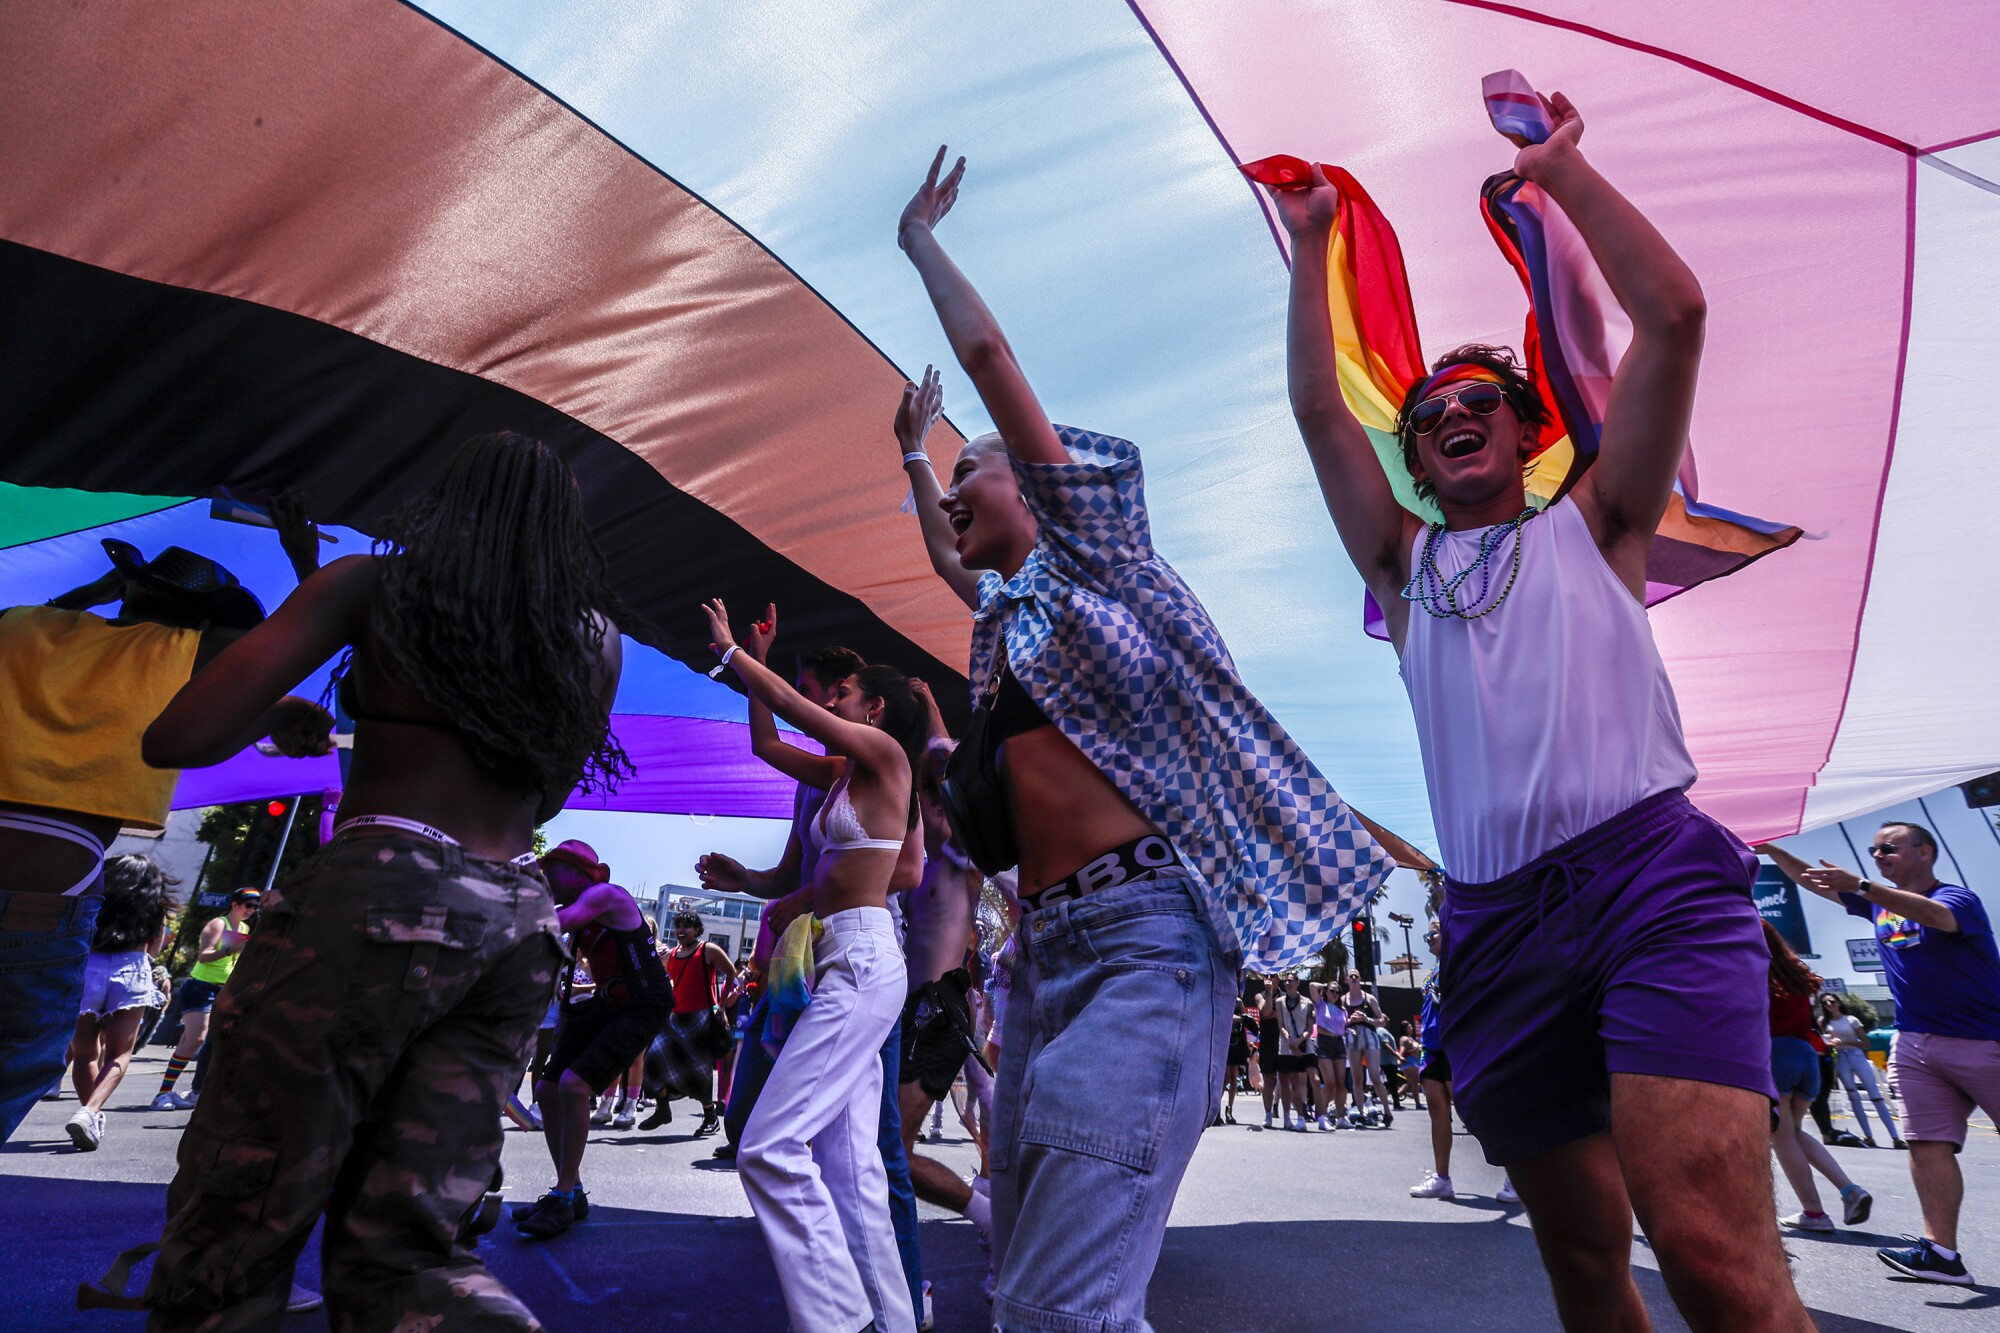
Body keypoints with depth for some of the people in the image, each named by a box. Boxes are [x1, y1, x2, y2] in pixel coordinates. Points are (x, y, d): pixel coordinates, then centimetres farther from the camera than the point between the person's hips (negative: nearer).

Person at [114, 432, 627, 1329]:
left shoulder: (374, 582, 5)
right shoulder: (597, 634, 14)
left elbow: (180, 739, -2)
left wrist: (275, 722, 18)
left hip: (377, 900, -4)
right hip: (519, 925, 5)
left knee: (224, 1252, 6)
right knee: (401, 1248, 9)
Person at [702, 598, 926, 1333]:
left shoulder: (885, 755, -5)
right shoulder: (844, 771, 18)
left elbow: (787, 702, -3)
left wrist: (730, 647, 10)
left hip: (861, 962, -10)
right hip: (846, 965, 10)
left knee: (770, 1146, -14)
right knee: (847, 1161, 9)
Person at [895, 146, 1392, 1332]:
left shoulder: (1091, 549, 4)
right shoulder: (1004, 610, 23)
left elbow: (990, 356, 4)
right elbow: (939, 551, 45)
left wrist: (920, 239, 18)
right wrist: (912, 444, 57)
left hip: (1144, 934, -8)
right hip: (1046, 951, 9)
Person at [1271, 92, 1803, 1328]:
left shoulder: (1592, 524, 15)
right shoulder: (1406, 566, 20)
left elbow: (1675, 311, 7)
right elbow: (1320, 409, 15)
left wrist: (1559, 167, 13)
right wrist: (1313, 240, 18)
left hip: (1656, 875, -2)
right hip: (1496, 924, 3)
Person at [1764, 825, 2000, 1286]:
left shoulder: (1957, 896, -9)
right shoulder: (1878, 902, 12)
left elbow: (1936, 916, -31)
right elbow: (1815, 882, 15)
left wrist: (1860, 886, -43)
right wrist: (1773, 851, 2)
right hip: (1915, 1044, 6)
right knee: (1928, 1143, -2)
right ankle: (1942, 1251, -4)